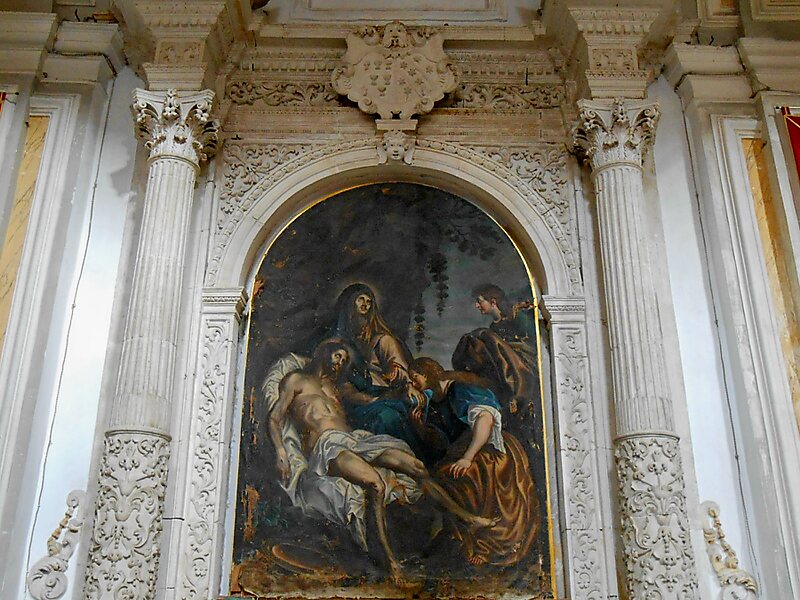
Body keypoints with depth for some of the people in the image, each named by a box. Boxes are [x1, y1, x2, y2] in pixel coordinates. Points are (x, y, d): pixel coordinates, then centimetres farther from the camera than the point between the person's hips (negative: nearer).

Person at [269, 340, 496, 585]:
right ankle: (390, 559, -28)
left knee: (416, 466, -9)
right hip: (326, 445, -7)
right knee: (375, 484, -34)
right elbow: (275, 418, 4)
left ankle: (465, 517, 1)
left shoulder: (332, 385, 34)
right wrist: (280, 452, -13)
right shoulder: (296, 379, 14)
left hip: (353, 438, 7)